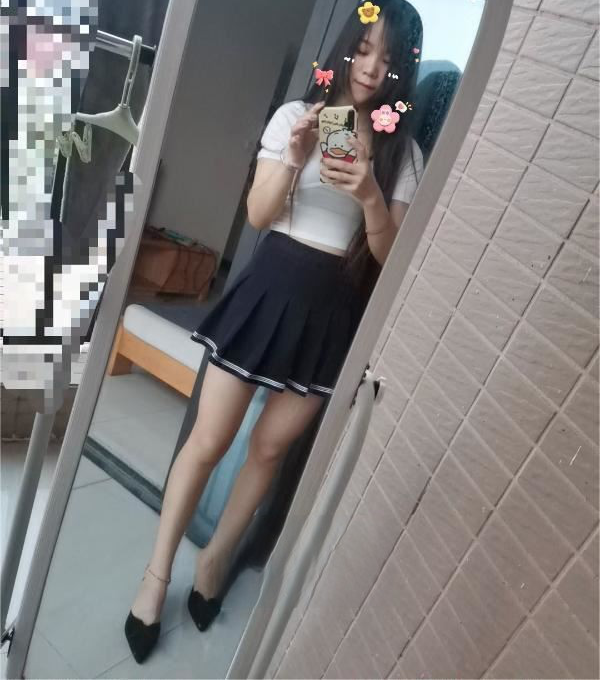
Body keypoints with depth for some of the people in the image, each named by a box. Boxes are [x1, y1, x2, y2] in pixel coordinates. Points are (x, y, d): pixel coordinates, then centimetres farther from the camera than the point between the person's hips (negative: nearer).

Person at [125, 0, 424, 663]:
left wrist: (370, 195, -21)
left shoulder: (402, 151, 4)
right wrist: (293, 158, -18)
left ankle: (216, 557, 37)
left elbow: (389, 254, -3)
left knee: (269, 448, 11)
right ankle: (157, 572, 26)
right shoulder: (295, 115, 2)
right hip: (272, 285, -1)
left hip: (333, 307, 1)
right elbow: (258, 215, -1)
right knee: (208, 441, 3)